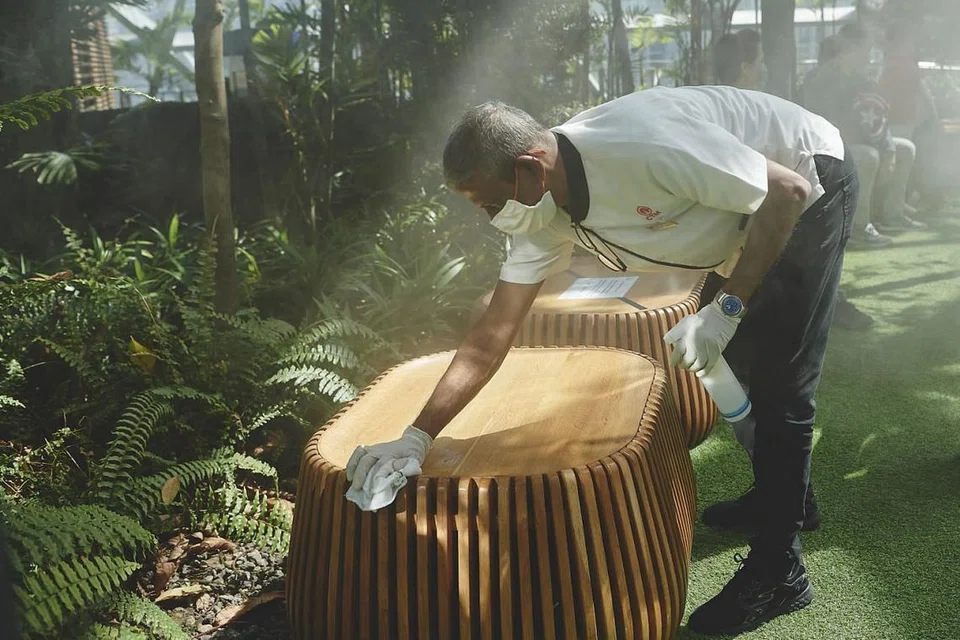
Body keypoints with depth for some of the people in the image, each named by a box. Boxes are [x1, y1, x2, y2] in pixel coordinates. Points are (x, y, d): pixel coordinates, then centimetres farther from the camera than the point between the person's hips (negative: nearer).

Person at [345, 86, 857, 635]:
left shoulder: (642, 147, -37)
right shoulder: (543, 213, -13)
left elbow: (787, 191, -28)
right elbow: (491, 339, -12)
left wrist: (725, 308, -31)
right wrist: (417, 436, -16)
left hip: (808, 189, -7)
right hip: (750, 209, 7)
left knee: (778, 382, -9)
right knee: (738, 358, 15)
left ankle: (778, 570, 4)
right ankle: (779, 494, 37)